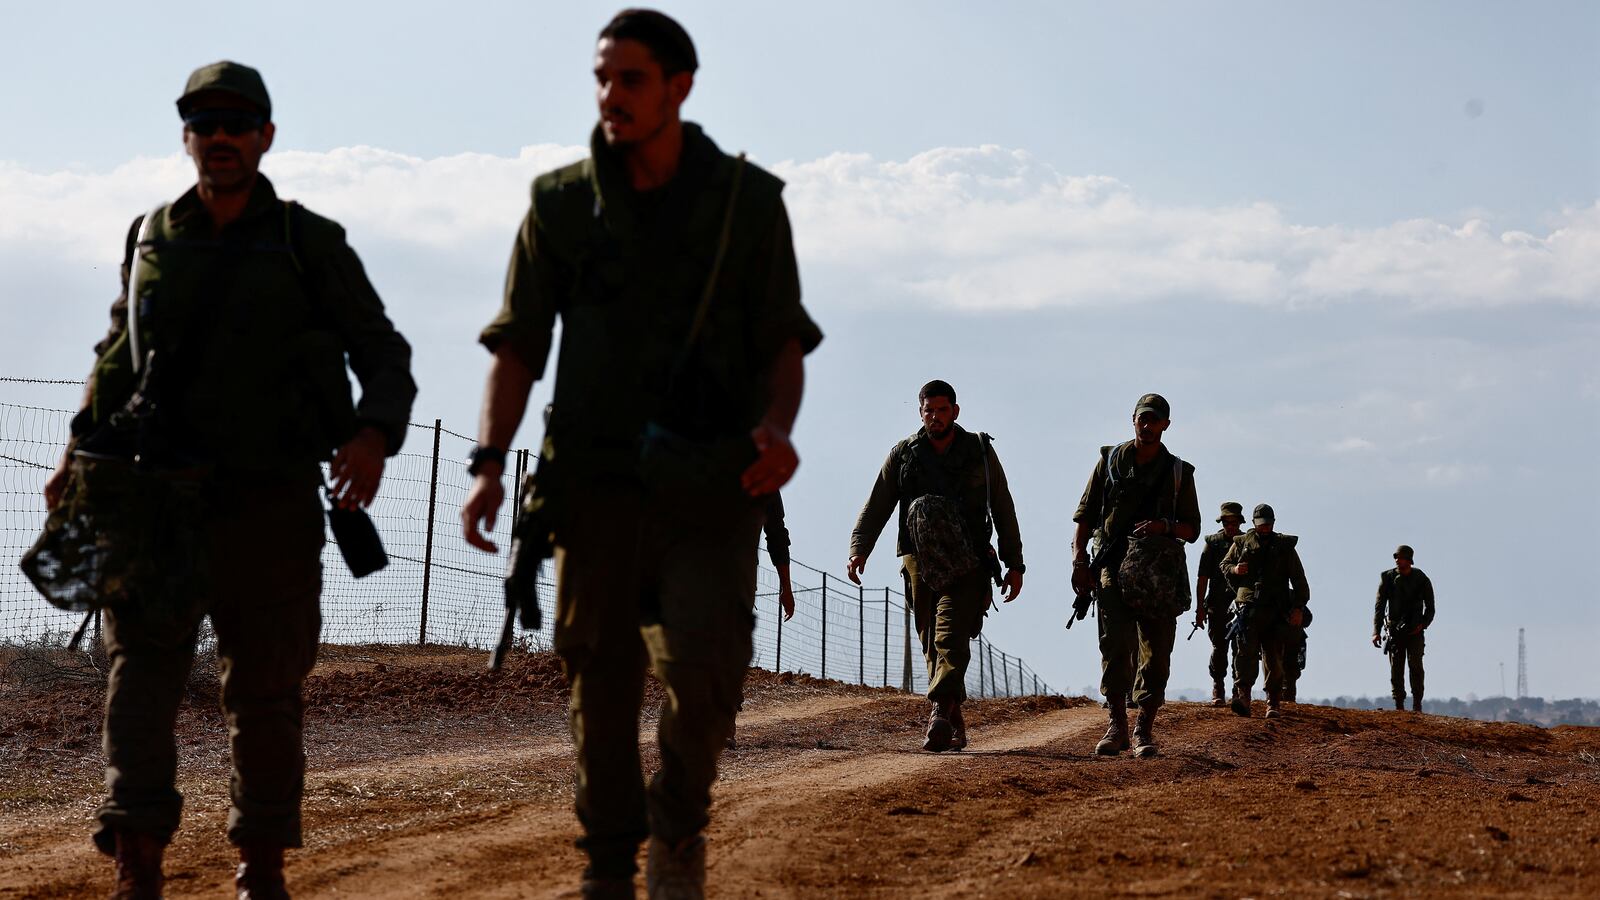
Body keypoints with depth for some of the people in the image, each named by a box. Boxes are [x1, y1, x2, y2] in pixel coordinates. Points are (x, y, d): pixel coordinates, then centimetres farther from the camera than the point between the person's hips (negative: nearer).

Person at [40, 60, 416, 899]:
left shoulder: (311, 245, 2)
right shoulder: (150, 237, 10)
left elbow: (384, 354, 4)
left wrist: (376, 433, -15)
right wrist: (78, 450, 14)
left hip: (268, 503, -1)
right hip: (154, 496, 2)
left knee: (265, 692, 7)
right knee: (141, 673, -10)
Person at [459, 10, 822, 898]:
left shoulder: (747, 200, 4)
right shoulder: (562, 203, 6)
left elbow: (783, 344, 8)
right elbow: (517, 346, 7)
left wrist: (776, 425, -13)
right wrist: (489, 462, -6)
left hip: (710, 484, -1)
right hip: (596, 480, 1)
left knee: (705, 662, -15)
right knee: (601, 682, 4)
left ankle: (678, 824, 12)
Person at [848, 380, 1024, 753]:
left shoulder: (980, 451, 7)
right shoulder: (903, 455, 8)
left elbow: (1004, 511, 10)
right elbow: (876, 507, 2)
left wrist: (1014, 564, 6)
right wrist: (858, 550, -13)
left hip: (966, 563, -2)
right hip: (919, 560, 2)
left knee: (951, 637, -18)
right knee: (932, 644, 4)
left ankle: (940, 714, -30)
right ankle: (956, 723, 14)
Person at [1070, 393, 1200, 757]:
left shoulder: (1178, 472, 12)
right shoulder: (1110, 460, 11)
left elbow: (1192, 529, 11)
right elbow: (1085, 515, 11)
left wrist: (1164, 526, -10)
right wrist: (1079, 560, -1)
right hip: (1113, 566, -1)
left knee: (1156, 652, -1)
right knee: (1116, 645, -13)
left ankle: (1144, 731, 5)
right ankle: (1117, 727, -10)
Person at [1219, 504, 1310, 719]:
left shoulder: (1285, 546, 12)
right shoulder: (1241, 543, 13)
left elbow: (1298, 579, 10)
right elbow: (1224, 565, 22)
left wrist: (1299, 607, 0)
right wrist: (1234, 569, -3)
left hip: (1276, 611, 1)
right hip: (1248, 607, 0)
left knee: (1274, 659, 0)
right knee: (1246, 653, -15)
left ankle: (1274, 704, 5)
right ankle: (1242, 697, -20)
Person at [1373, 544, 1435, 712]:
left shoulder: (1422, 580, 0)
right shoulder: (1387, 578, 2)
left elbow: (1430, 608, 7)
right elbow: (1380, 606, 0)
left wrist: (1423, 624, -11)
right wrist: (1376, 631, -9)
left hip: (1415, 630, -1)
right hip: (1395, 629, 1)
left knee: (1416, 666, -12)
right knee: (1396, 669, -2)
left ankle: (1417, 706, -11)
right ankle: (1399, 706, 2)